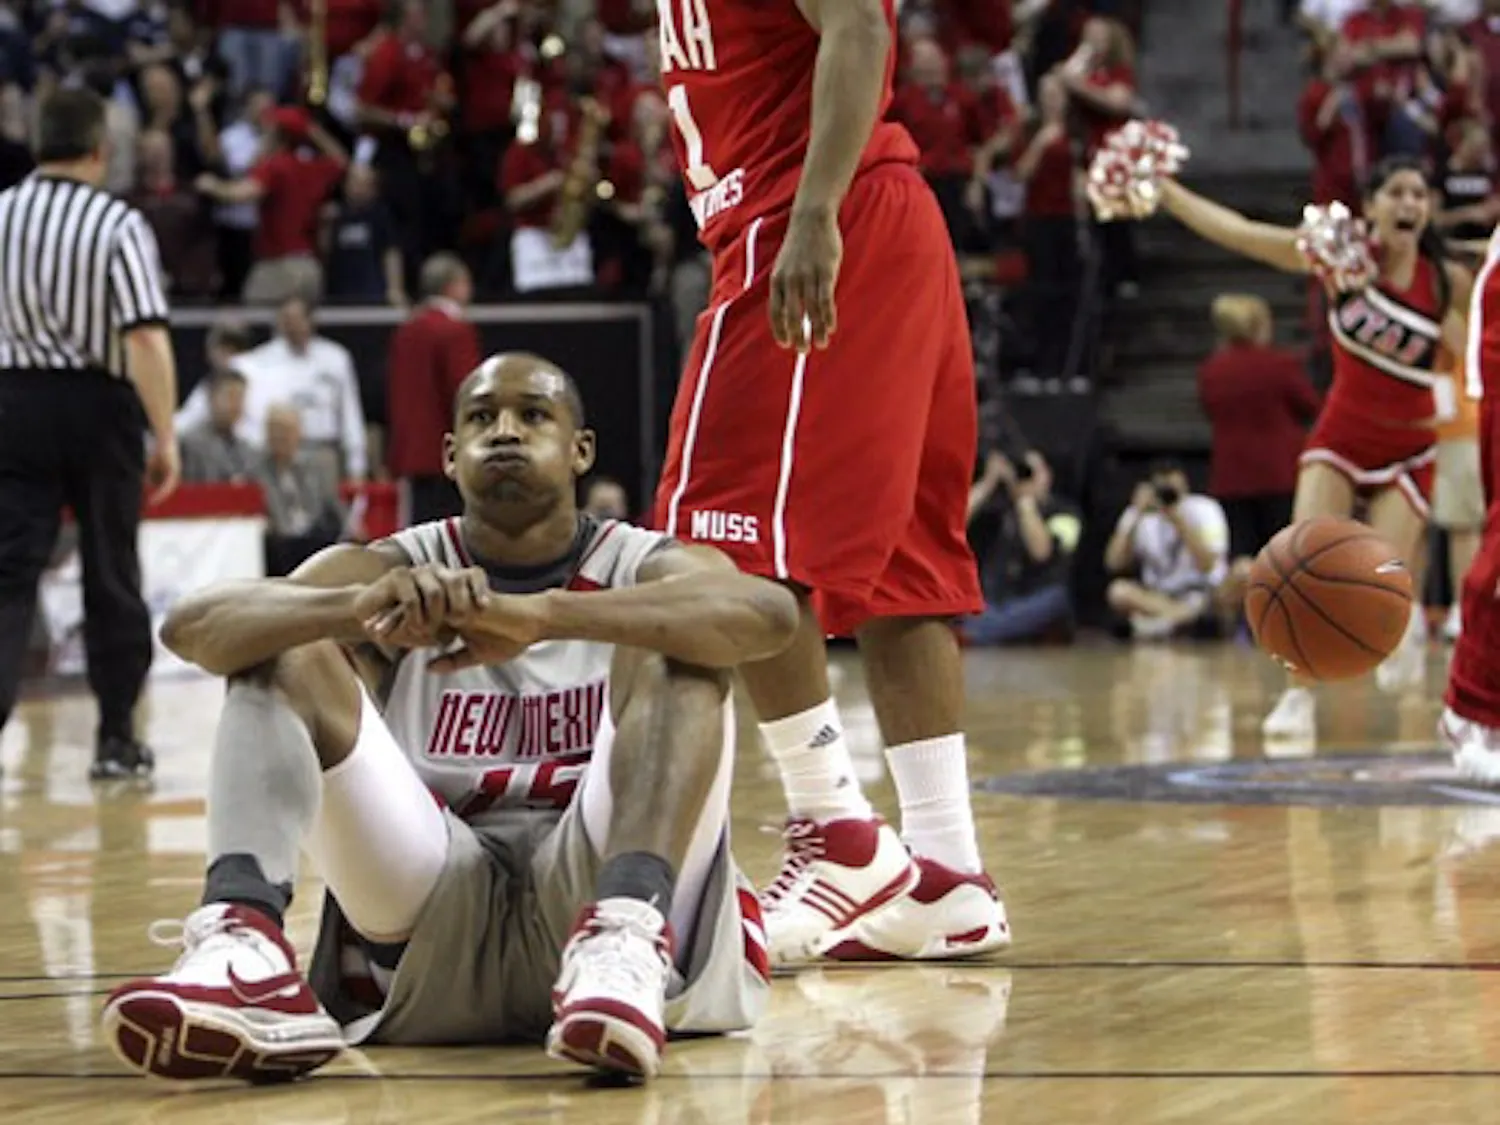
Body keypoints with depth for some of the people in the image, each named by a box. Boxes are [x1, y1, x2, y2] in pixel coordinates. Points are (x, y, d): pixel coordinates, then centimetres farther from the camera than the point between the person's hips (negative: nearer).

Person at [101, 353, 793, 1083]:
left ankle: (624, 947, -43)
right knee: (286, 648, -10)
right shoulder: (393, 568, 12)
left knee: (677, 646, -18)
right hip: (430, 914, 2)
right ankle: (241, 943, -37)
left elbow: (770, 613, -19)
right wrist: (362, 607, -28)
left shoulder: (641, 567, 7)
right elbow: (190, 626, -8)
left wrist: (543, 616, -32)